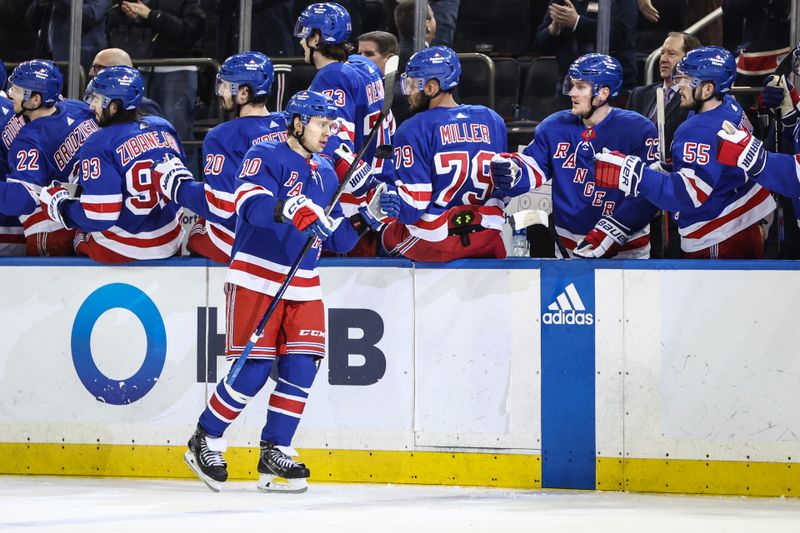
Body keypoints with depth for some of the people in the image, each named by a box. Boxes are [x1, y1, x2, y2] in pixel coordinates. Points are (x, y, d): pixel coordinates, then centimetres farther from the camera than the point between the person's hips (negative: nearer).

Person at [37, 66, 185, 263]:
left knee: (81, 238, 25)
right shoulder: (164, 129, 0)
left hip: (124, 251, -5)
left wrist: (60, 205, -4)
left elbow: (99, 216, -21)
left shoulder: (99, 145, -18)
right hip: (172, 243, 5)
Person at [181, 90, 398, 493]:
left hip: (303, 285, 7)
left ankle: (275, 453, 7)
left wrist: (366, 216, 0)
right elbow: (251, 204, -25)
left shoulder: (326, 174, 16)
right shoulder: (265, 156, -6)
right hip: (256, 277, -7)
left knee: (301, 368, -3)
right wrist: (292, 210, -42)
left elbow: (337, 240, 17)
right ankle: (204, 442, 8)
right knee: (254, 369, -8)